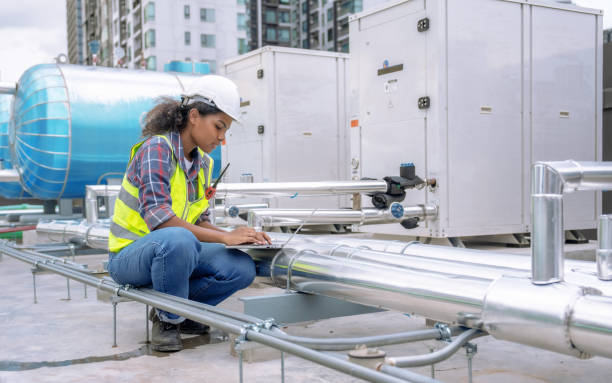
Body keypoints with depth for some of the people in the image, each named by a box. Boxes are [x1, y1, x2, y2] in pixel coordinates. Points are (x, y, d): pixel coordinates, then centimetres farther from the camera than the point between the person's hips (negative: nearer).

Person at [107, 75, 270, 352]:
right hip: (130, 254, -7)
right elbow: (157, 216, -30)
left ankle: (178, 311, 6)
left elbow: (199, 221, 11)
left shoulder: (203, 162, 7)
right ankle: (168, 320, -13)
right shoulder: (157, 149, -18)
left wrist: (236, 235, -9)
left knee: (242, 269, -15)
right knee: (179, 240, -40)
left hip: (174, 252, 7)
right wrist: (224, 237, -32)